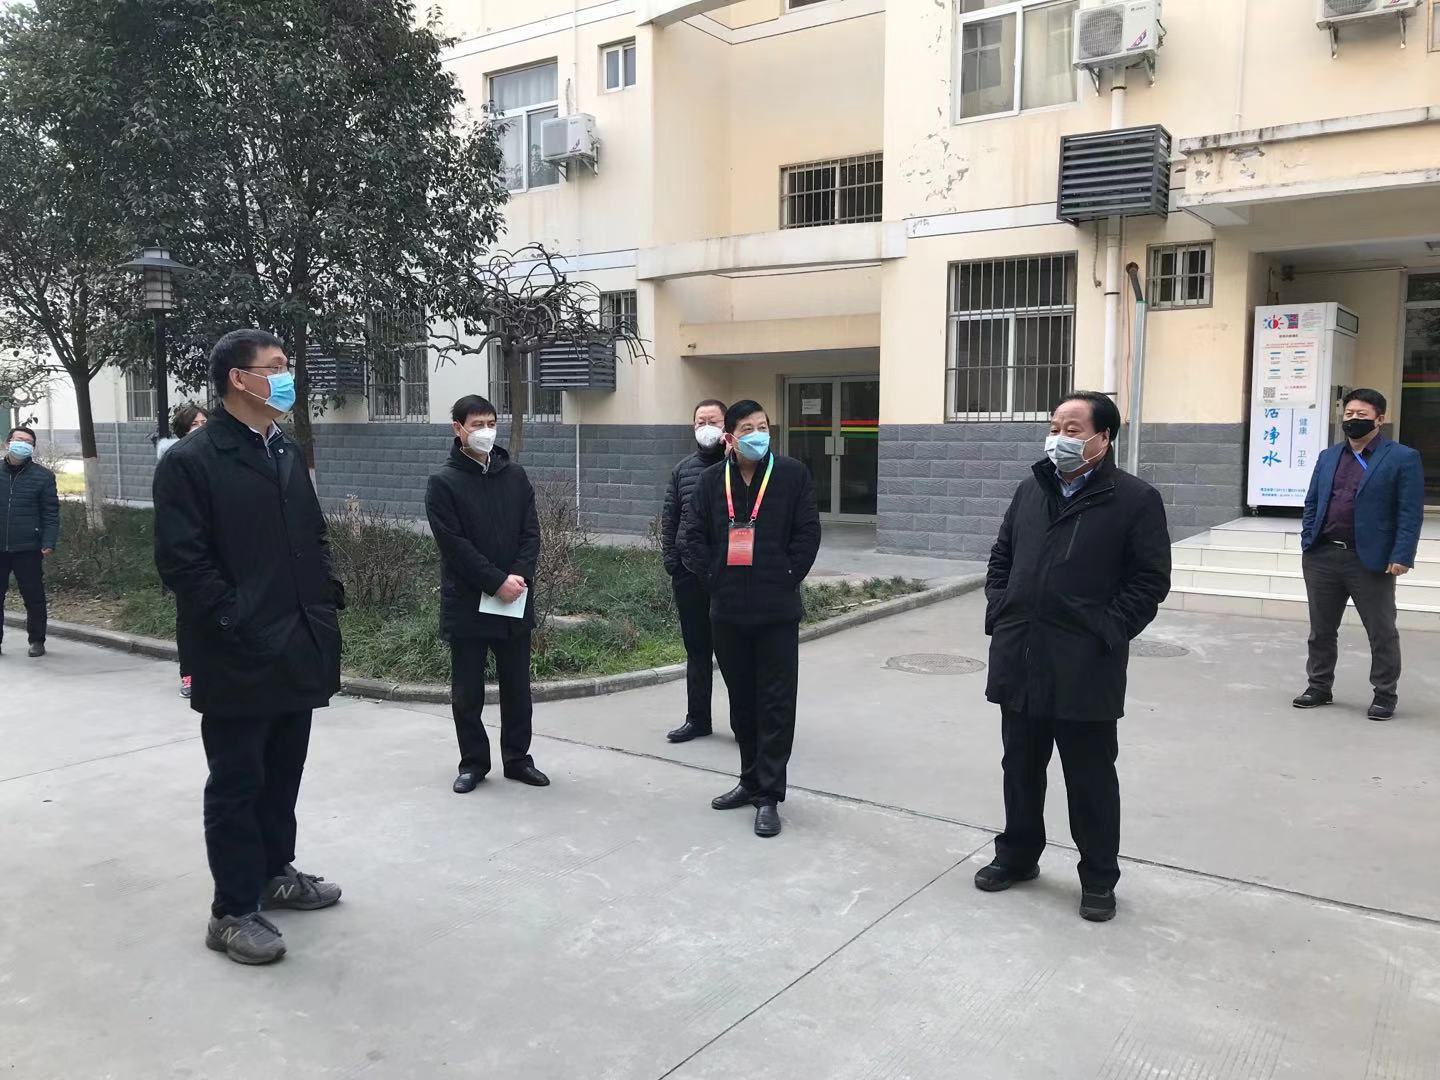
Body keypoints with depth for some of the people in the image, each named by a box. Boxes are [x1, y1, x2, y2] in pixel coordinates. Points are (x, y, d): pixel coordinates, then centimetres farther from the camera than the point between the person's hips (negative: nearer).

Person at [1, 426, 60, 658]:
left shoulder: (42, 476, 1)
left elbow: (51, 513, -2)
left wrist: (49, 542, -12)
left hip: (28, 549, -2)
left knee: (34, 596, 4)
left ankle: (37, 640, 17)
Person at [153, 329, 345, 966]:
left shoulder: (287, 454, 13)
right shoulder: (190, 461, -11)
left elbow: (315, 536, 19)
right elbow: (181, 562, -16)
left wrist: (327, 600, 7)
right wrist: (239, 624, -18)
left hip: (298, 651, 7)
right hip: (237, 660, -7)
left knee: (283, 773, 18)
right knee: (237, 782, 3)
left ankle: (276, 872, 35)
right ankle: (233, 912, 15)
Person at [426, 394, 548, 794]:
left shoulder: (515, 476, 8)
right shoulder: (444, 483, -4)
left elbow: (531, 533, 4)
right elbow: (454, 545, -11)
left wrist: (519, 576, -12)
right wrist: (497, 582, -17)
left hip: (516, 601, 3)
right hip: (467, 604, -3)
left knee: (517, 686, 11)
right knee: (467, 692, 7)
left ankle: (517, 758, 24)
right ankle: (473, 762, 21)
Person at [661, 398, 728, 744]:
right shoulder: (683, 469, 11)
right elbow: (669, 518, 11)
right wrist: (671, 560, 3)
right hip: (689, 572, 4)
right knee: (696, 648, 13)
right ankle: (697, 718, 24)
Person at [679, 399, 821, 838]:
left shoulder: (792, 475, -4)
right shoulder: (712, 480, 4)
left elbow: (807, 534, -4)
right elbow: (691, 536, 6)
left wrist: (785, 580, -7)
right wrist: (712, 579, -2)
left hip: (777, 611, -3)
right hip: (727, 610, 4)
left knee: (775, 703, 0)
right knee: (741, 701, 15)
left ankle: (769, 795, 7)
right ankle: (751, 780, 30)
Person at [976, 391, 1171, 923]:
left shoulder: (1136, 499, -6)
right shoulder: (1030, 490, 11)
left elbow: (1150, 580, -8)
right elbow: (1001, 558, 17)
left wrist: (1106, 633, -14)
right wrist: (998, 616, 5)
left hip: (1085, 670, -5)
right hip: (1019, 660, 5)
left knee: (1091, 778, 8)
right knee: (1021, 767, 18)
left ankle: (1098, 877, 25)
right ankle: (1017, 855, 36)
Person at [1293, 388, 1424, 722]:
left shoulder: (1402, 458, -2)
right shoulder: (1328, 457, 14)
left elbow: (1411, 513, -7)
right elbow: (1311, 503, 14)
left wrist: (1401, 557, -15)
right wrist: (1308, 543, 3)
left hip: (1371, 562, -4)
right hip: (1322, 558, 5)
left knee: (1382, 632, 7)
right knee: (1321, 629, 13)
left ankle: (1385, 695, 19)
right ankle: (1319, 686, 26)